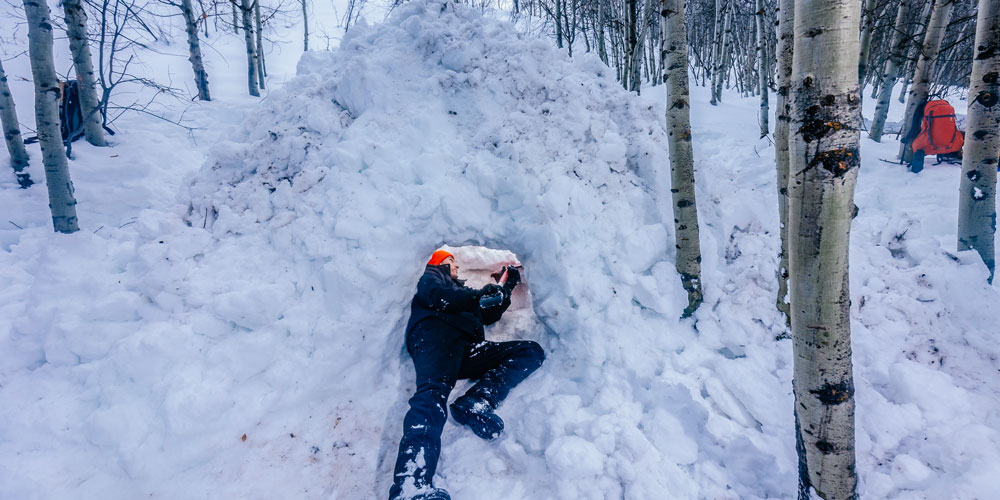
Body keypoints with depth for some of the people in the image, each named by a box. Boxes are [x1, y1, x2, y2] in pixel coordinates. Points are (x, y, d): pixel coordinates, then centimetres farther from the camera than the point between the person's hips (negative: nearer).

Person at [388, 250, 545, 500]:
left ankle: (475, 403, -31)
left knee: (532, 351, -6)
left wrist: (507, 287, 36)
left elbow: (489, 317, 41)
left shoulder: (462, 289, 44)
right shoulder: (431, 277, 26)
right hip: (435, 334, -6)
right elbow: (436, 296, 2)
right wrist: (480, 296, -8)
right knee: (435, 390, -37)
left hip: (467, 349, 7)